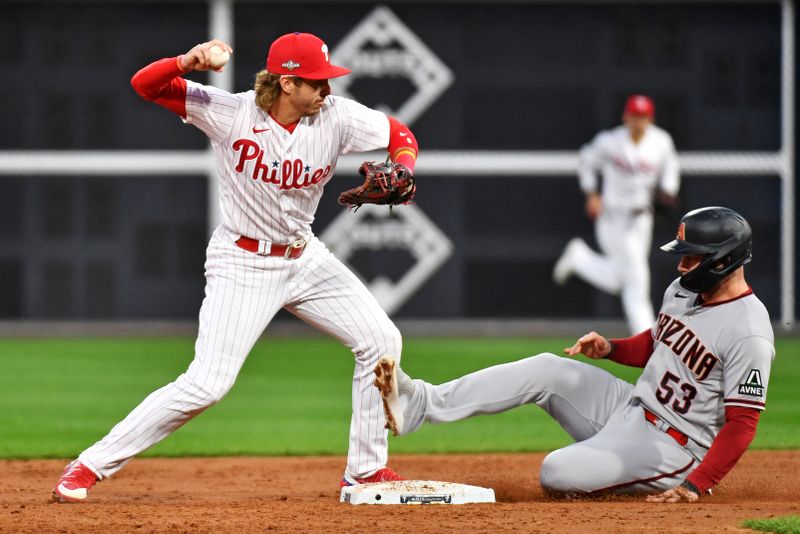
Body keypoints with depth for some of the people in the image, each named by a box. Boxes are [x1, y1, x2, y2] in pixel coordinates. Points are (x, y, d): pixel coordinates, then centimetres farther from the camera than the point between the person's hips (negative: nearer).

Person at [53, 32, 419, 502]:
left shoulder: (336, 117, -9)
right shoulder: (231, 113, -18)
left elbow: (400, 134, 3)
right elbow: (145, 84, -18)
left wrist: (403, 174, -19)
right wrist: (187, 62, -39)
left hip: (305, 258, 6)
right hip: (242, 265, -6)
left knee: (382, 341, 1)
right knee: (207, 383, -15)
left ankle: (366, 470, 14)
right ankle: (92, 465, -6)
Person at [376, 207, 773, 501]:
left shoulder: (748, 334, -23)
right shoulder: (682, 290, 5)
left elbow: (742, 424, -24)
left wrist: (695, 487, -31)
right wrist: (610, 348, 1)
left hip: (673, 448, -9)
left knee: (558, 474, -27)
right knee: (547, 370, -9)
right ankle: (419, 403, -14)